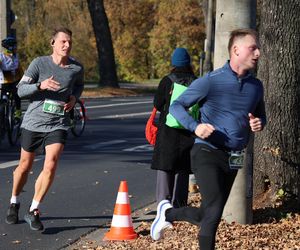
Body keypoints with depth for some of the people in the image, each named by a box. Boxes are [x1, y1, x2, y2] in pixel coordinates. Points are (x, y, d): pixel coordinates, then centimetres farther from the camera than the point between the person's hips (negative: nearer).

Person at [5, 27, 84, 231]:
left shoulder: (77, 68, 0)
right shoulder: (39, 63, -8)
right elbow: (21, 89, -9)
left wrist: (74, 98, 2)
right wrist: (41, 85, -27)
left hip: (58, 124, 1)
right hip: (33, 122, -1)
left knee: (51, 165, -17)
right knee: (25, 166, 12)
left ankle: (33, 211, -6)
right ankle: (14, 203, 36)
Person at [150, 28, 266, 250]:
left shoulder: (256, 86, 6)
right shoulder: (211, 81, -10)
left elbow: (261, 115, 23)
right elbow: (177, 106, -4)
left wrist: (259, 124, -2)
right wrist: (195, 126, -22)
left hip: (233, 159, 6)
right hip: (208, 153, -6)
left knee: (206, 216, 12)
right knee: (214, 212, -17)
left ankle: (168, 213, 39)